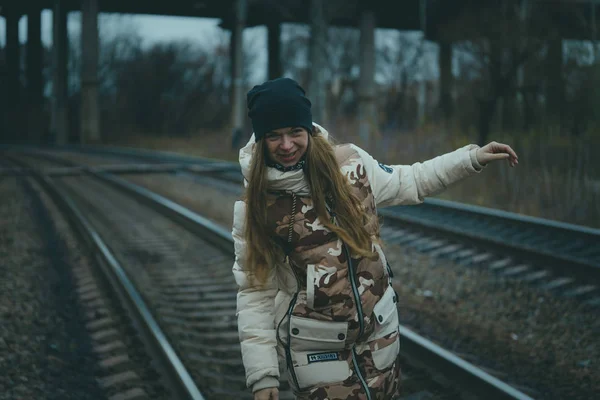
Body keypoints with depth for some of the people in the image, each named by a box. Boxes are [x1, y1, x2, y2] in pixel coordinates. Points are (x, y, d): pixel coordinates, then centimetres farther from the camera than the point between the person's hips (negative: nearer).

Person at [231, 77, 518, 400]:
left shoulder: (349, 163, -6)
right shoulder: (254, 209, -10)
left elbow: (406, 183, 13)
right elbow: (255, 293, -8)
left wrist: (472, 158, 10)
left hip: (379, 330, 3)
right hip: (315, 348, -3)